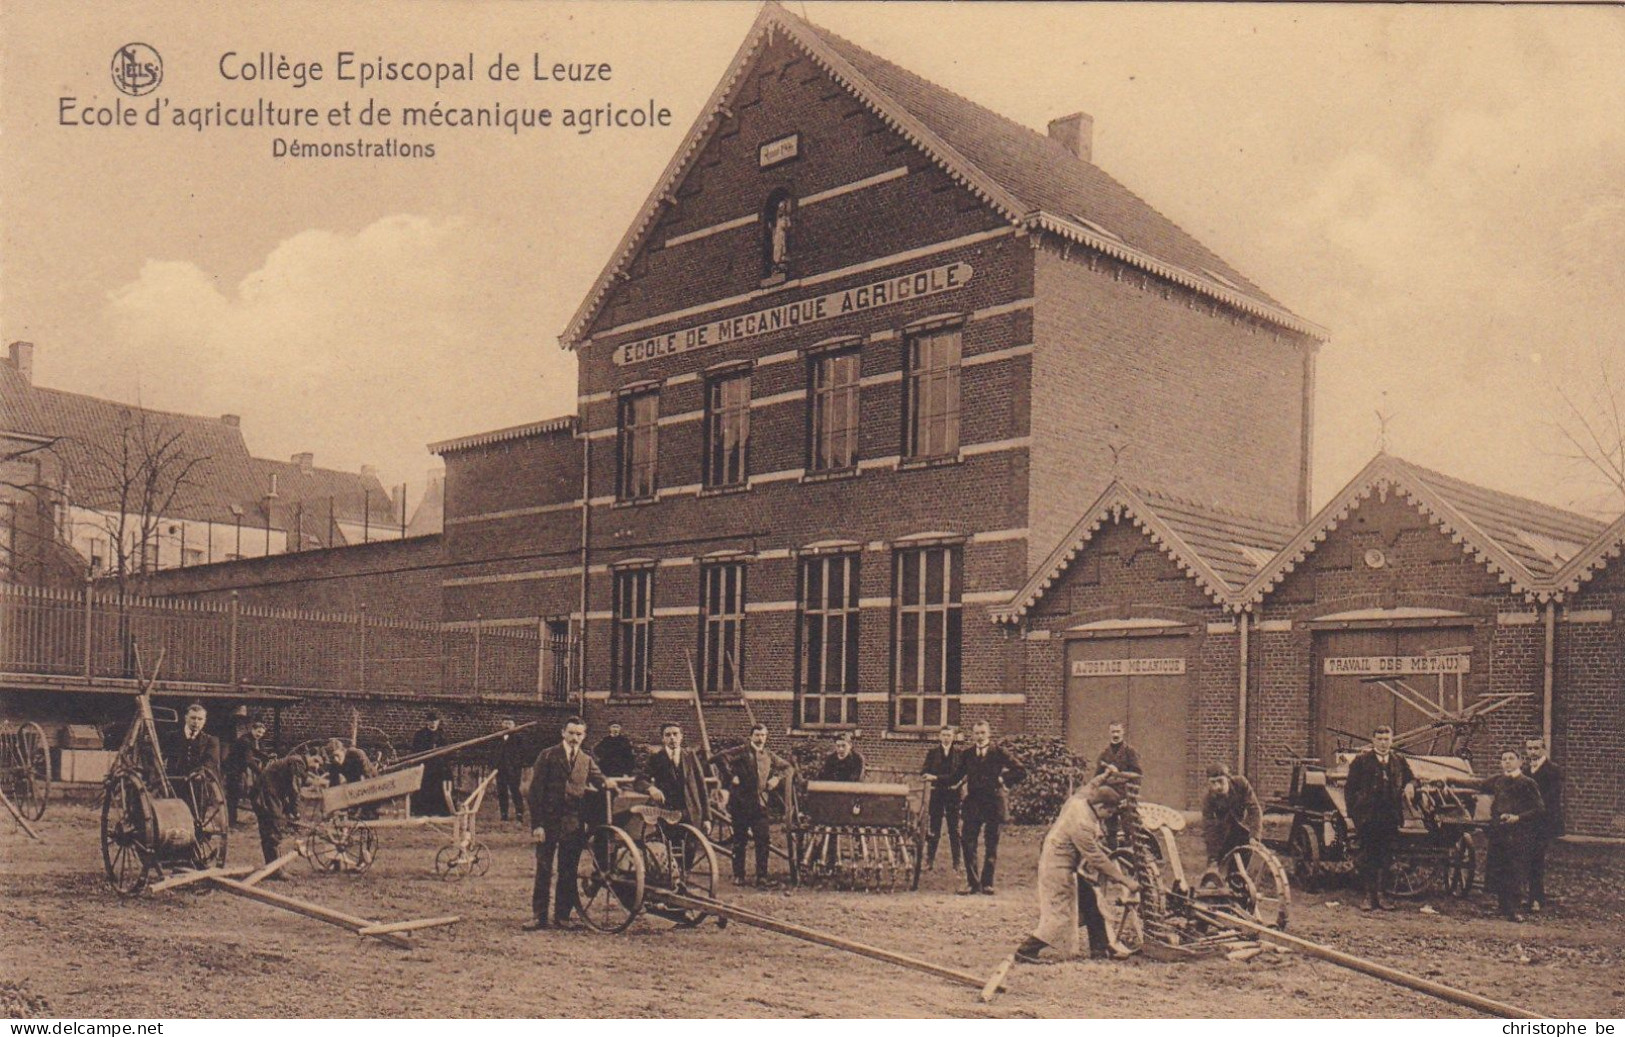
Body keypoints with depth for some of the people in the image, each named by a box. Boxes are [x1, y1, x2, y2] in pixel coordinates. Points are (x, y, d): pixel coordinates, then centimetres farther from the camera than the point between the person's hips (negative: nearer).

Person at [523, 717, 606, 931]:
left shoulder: (587, 760, 12)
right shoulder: (548, 756, 0)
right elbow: (536, 791, -4)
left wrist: (607, 785, -16)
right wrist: (536, 824, -11)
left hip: (574, 823, 3)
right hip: (548, 821, -3)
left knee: (568, 871, 7)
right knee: (543, 870, 1)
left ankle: (562, 915, 16)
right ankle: (539, 916, 9)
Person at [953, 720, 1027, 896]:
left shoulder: (999, 754, 0)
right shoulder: (967, 754, 9)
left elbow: (1021, 772, 0)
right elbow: (958, 776, 17)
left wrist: (1003, 779, -6)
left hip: (993, 804, -2)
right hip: (973, 804, 2)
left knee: (992, 845, 4)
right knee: (967, 843, -6)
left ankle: (987, 883, 14)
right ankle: (972, 882, 3)